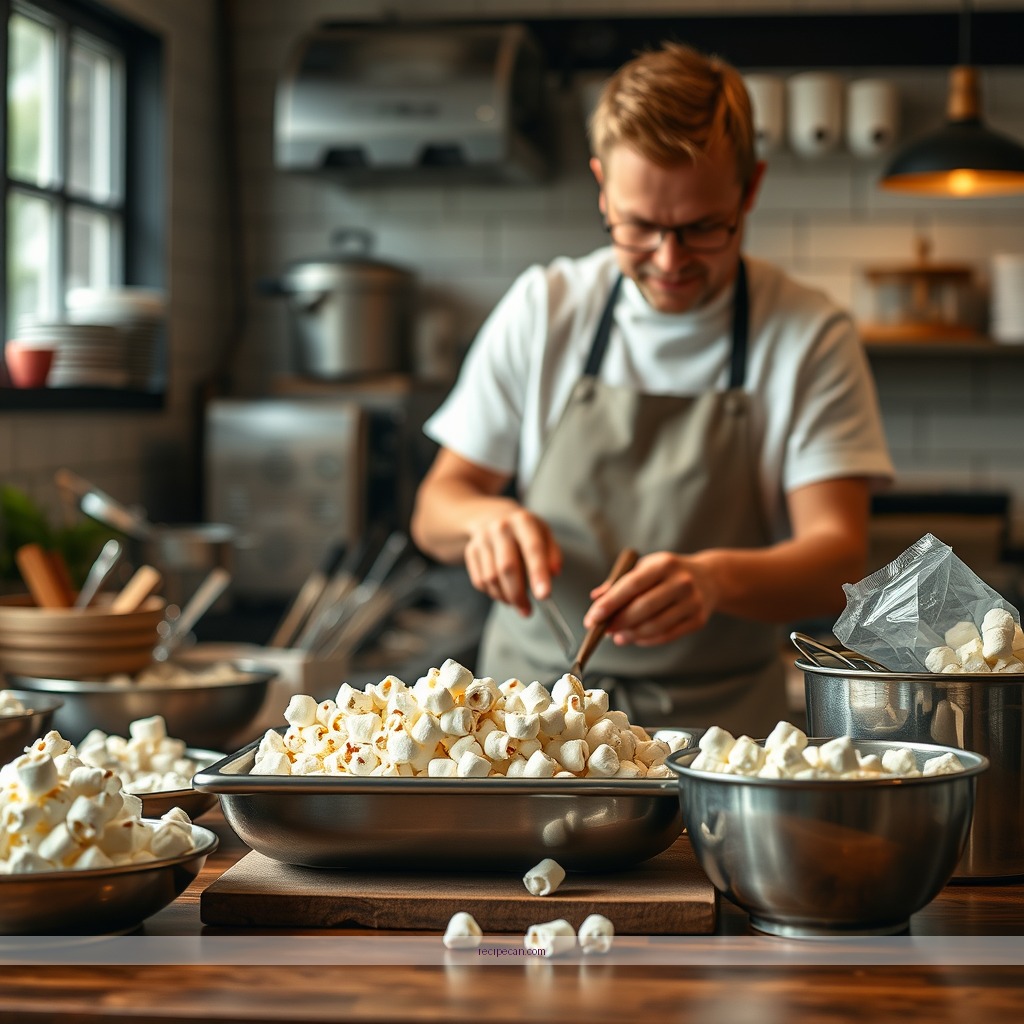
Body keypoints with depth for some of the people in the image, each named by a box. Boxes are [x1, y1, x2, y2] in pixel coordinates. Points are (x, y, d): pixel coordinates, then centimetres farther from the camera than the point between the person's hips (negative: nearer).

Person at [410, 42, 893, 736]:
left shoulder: (810, 338, 0)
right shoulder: (543, 308, 6)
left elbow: (838, 560, -7)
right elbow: (437, 508, 11)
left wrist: (716, 578, -28)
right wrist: (489, 517, -13)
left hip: (721, 726, -1)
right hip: (530, 713, 2)